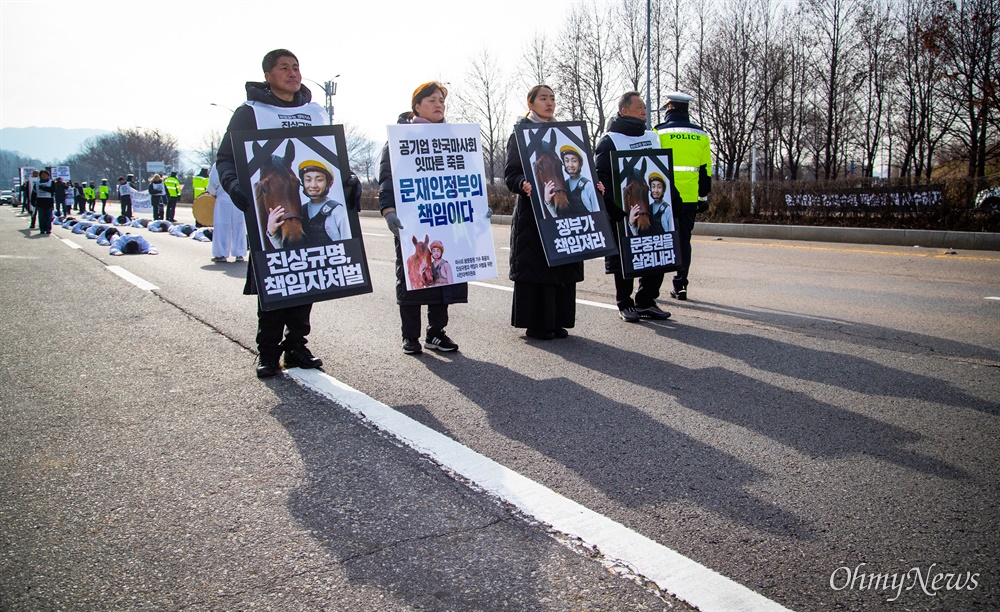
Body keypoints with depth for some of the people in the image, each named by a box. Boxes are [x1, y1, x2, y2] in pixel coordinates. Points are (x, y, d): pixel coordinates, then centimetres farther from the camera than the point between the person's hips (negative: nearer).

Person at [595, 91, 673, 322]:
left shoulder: (652, 137, 16)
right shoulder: (609, 141, -4)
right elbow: (600, 180, -11)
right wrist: (619, 212, -19)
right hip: (624, 214, -6)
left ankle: (646, 302, 19)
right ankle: (625, 305, 16)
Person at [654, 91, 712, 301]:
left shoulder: (659, 132, -3)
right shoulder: (700, 135, 8)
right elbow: (706, 169, 9)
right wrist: (704, 196, 16)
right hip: (689, 197, 3)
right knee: (683, 240, 10)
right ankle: (681, 285, 11)